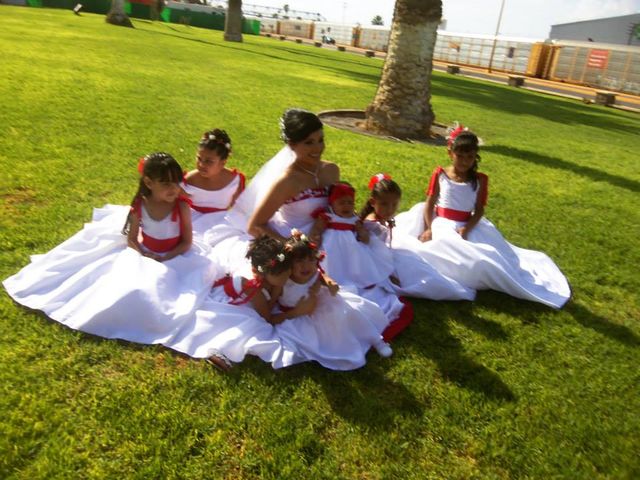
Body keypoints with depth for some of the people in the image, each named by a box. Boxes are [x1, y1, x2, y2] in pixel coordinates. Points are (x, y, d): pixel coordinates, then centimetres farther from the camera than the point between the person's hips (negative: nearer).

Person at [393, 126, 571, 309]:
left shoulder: (480, 179, -1)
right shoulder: (440, 174, -2)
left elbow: (479, 210, -3)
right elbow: (430, 203, -2)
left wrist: (467, 228, -21)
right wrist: (429, 228, -14)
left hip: (467, 227, 0)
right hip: (440, 225, 0)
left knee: (485, 260, -7)